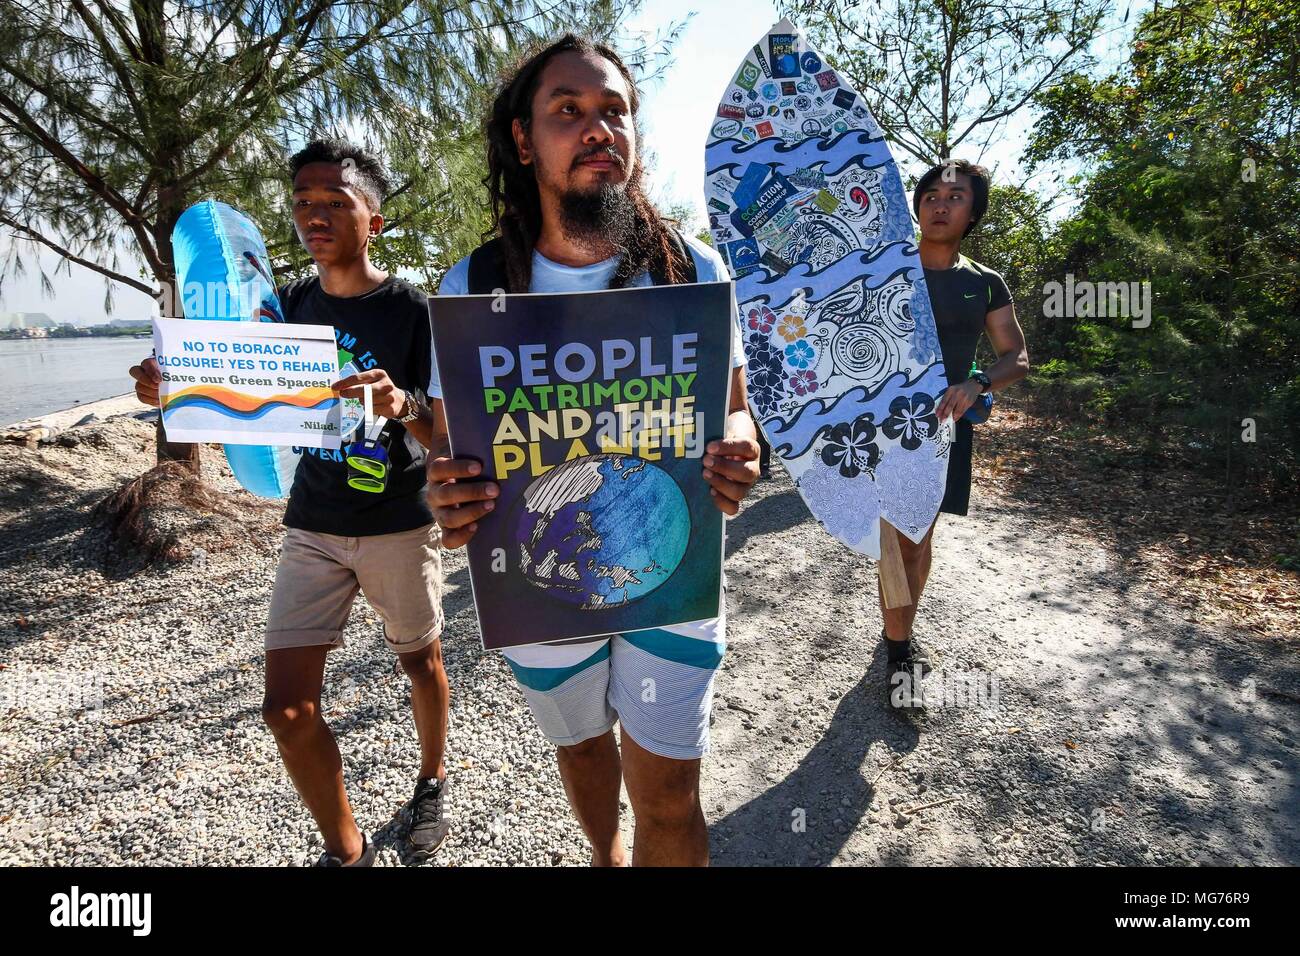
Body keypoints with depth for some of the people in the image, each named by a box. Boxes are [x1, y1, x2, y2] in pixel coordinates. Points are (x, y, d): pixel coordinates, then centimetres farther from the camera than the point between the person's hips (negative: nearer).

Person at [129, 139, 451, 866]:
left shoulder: (410, 308, -10)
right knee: (288, 709, 0)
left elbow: (442, 435, -13)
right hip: (314, 525, 4)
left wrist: (402, 406, -36)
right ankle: (346, 851, 21)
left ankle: (433, 780, 44)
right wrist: (176, 391, -10)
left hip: (400, 523, -3)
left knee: (421, 662, 15)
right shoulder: (292, 305, 4)